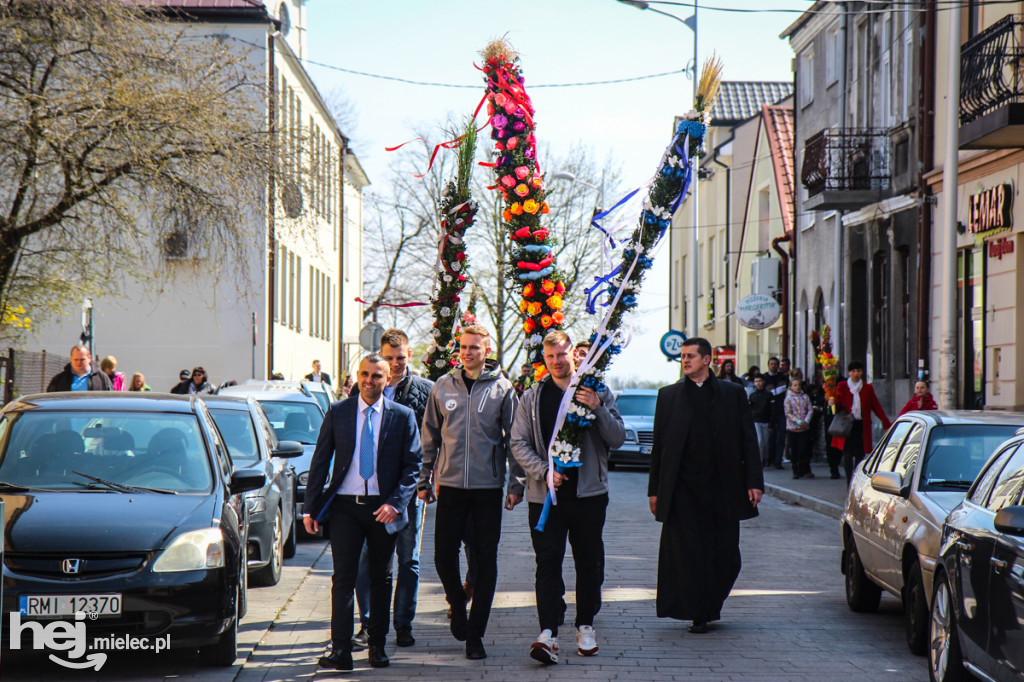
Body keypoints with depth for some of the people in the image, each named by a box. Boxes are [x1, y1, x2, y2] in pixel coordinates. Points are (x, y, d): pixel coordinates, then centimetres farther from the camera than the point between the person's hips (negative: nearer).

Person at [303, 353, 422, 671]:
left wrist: (396, 502, -12)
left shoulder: (403, 416, 2)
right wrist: (310, 507, 1)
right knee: (343, 577, -5)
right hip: (344, 505, 0)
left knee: (381, 578, 8)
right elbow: (320, 460, 6)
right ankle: (340, 649, -5)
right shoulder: (338, 412, 4)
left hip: (384, 508, 0)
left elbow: (413, 465, 1)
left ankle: (377, 646, 18)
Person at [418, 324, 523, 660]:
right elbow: (430, 437, 12)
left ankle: (475, 634, 9)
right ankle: (457, 604, 29)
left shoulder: (501, 389, 0)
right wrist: (424, 480, 9)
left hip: (488, 487, -1)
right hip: (450, 485, 2)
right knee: (444, 557, 1)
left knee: (486, 562, 1)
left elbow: (513, 439, 3)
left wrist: (515, 484, -1)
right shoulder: (443, 387, 6)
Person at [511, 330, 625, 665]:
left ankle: (585, 625, 22)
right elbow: (519, 443, 4)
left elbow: (617, 438, 0)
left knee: (589, 561, 8)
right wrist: (544, 472, -11)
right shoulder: (532, 397, 7)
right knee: (547, 562, -8)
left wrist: (598, 409, -17)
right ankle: (548, 633, -12)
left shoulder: (598, 392, 5)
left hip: (589, 490, 0)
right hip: (546, 494, 0)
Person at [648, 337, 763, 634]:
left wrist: (754, 482, -2)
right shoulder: (668, 396, 9)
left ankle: (709, 606, 25)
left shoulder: (732, 394, 7)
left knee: (725, 555, 3)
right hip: (682, 490, 0)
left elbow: (748, 440, 7)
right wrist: (654, 489, 5)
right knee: (686, 552, -3)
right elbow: (659, 445, 9)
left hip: (722, 488, 0)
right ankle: (698, 614, 4)